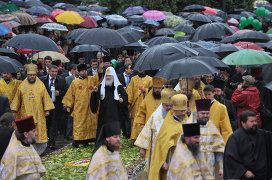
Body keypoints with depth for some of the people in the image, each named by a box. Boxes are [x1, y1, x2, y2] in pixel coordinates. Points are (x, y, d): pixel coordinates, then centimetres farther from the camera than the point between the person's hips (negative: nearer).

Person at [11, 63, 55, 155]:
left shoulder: (41, 85, 4)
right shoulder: (22, 86, 6)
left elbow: (46, 98, 5)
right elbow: (17, 99, 9)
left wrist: (47, 109, -2)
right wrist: (15, 111, 6)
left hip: (38, 113, 0)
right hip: (25, 113, 0)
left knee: (39, 131, -1)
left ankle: (38, 150, 9)